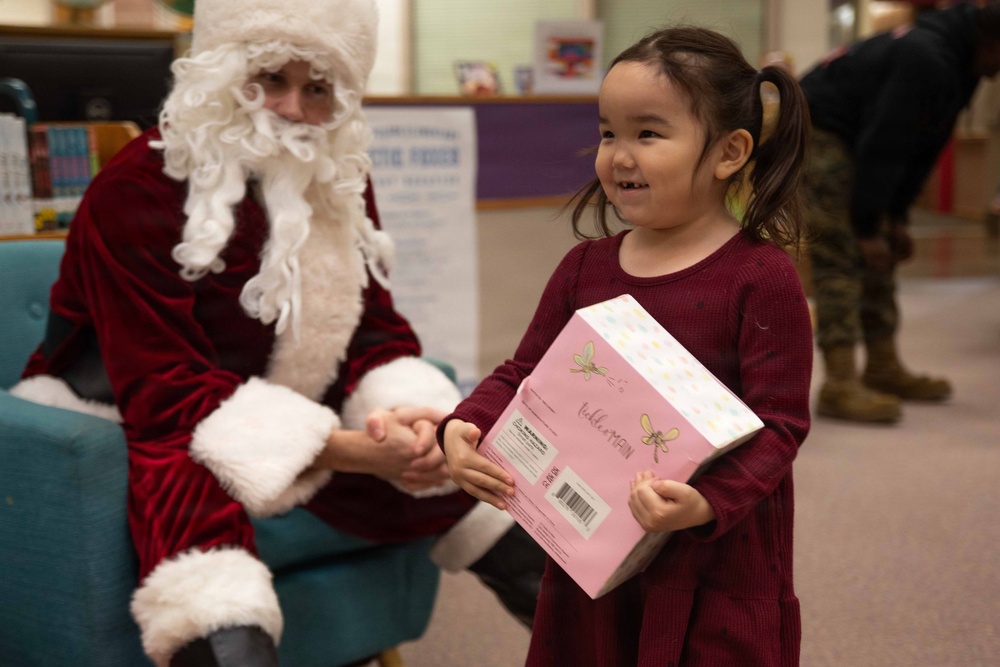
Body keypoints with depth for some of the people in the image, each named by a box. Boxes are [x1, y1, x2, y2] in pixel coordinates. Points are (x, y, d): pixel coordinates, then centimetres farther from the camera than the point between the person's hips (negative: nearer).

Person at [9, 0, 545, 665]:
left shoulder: (338, 181, 1)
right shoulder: (135, 191, -20)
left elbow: (376, 328, 1)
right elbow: (166, 395, -25)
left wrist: (405, 413, -25)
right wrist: (354, 452, -34)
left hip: (292, 418, 6)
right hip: (131, 430, -5)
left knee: (452, 469, -8)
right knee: (192, 488, -39)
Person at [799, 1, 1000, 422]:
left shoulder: (959, 67, 6)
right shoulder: (925, 60, -26)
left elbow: (922, 146, 11)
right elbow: (883, 146, -27)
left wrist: (897, 218, 7)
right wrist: (869, 229, -22)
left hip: (849, 140, 11)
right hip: (819, 133, -10)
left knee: (879, 261, 11)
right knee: (841, 258, -15)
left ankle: (884, 369, 19)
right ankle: (840, 385, -17)